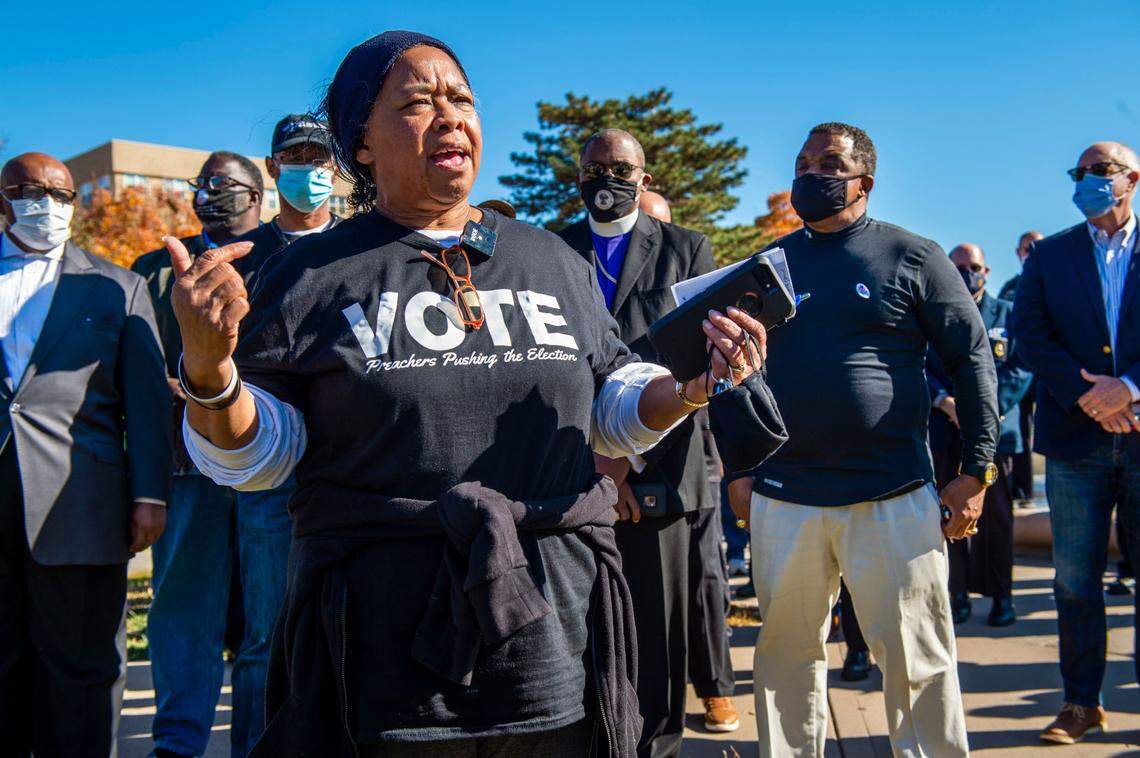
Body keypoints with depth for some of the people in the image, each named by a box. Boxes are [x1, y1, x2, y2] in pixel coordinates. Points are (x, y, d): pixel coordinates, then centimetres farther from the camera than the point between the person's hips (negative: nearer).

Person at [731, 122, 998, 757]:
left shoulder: (913, 257, 1)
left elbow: (973, 360, 1)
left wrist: (976, 472, -4)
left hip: (893, 496, -3)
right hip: (783, 497, 3)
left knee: (919, 662, 4)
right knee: (787, 656, 11)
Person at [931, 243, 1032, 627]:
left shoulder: (1008, 314, 10)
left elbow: (1021, 368, 1)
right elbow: (921, 368, 2)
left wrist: (988, 408, -12)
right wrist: (947, 403, -14)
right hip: (946, 431, 1)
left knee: (996, 515, 3)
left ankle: (1001, 596, 11)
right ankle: (958, 596, 8)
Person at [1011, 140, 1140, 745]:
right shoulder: (1049, 256, 11)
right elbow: (1028, 337, 1)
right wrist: (1086, 395, -11)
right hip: (1076, 441, 1)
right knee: (1075, 581, 6)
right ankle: (1081, 703, 16)